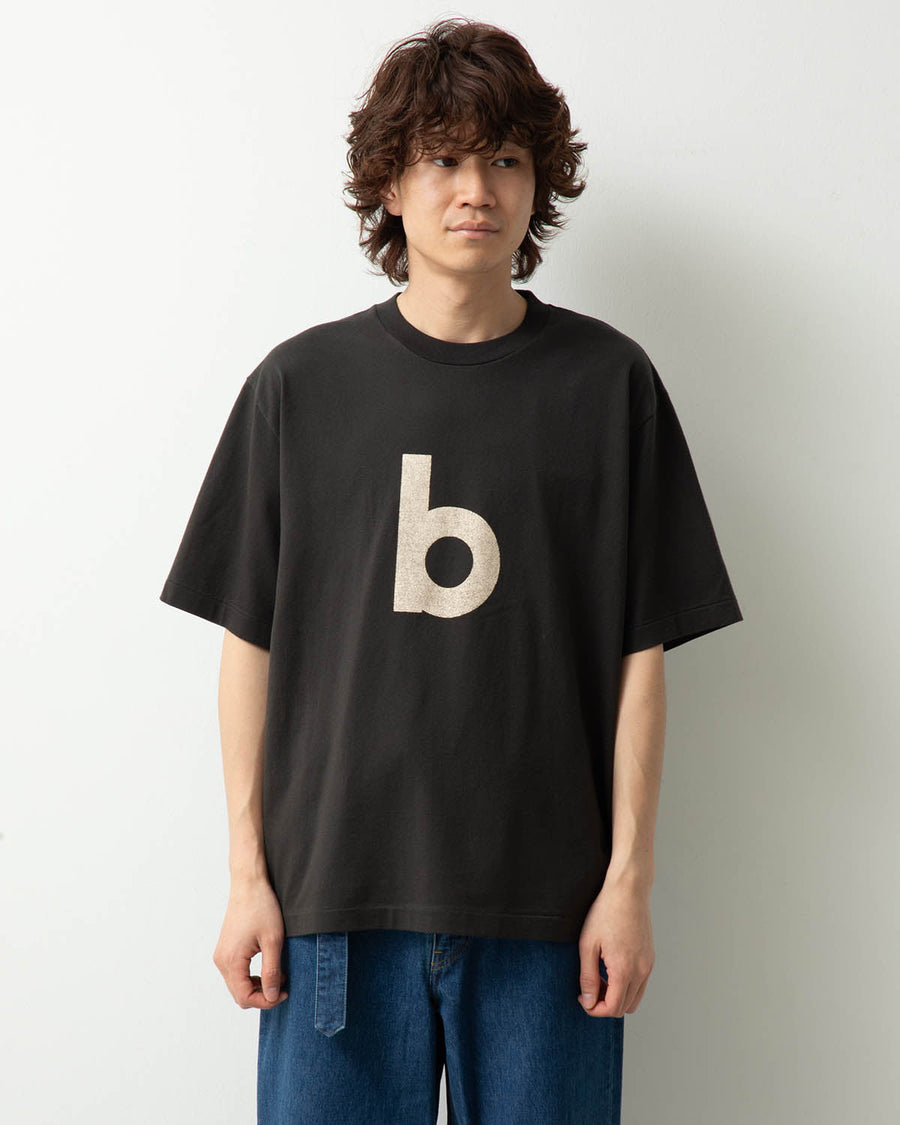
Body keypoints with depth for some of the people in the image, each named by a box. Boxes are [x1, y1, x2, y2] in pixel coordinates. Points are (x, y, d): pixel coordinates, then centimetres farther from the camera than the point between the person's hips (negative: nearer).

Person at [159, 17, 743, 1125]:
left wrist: (629, 877, -1)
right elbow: (250, 641, 5)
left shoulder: (609, 382, 3)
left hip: (546, 904, 0)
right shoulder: (299, 383, 3)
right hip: (334, 891, 0)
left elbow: (639, 650, 2)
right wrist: (248, 874, 2)